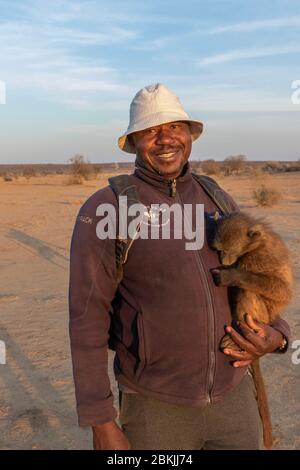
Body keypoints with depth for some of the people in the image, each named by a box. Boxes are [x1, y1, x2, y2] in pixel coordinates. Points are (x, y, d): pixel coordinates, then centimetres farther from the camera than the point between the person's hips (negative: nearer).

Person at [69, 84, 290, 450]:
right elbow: (87, 318, -13)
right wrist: (101, 424, -13)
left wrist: (276, 336, -11)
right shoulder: (103, 210, -13)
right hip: (155, 405, -4)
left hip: (232, 396, 4)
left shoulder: (218, 200, 3)